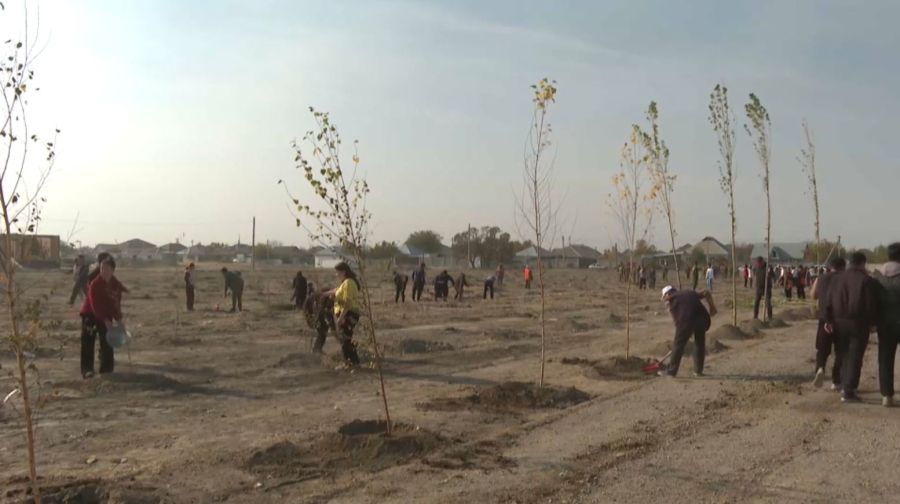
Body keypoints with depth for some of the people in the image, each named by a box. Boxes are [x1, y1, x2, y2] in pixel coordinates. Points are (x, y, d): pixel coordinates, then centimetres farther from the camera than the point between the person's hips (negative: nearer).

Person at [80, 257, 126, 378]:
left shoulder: (117, 285, -4)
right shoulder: (95, 284, -20)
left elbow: (116, 303, 0)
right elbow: (95, 305, -23)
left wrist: (119, 319, -10)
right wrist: (105, 320, -28)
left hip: (106, 315, 5)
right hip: (90, 314, -5)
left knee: (107, 342, 3)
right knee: (88, 343, -6)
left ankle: (107, 368, 10)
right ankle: (87, 370, -6)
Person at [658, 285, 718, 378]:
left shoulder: (670, 300, 18)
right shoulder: (691, 293, 31)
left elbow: (675, 319, 14)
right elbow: (706, 293, 22)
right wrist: (712, 307, 25)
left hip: (687, 319, -4)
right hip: (702, 317, 4)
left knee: (678, 344, 7)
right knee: (700, 344, 21)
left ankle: (671, 371, 12)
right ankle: (698, 370, 26)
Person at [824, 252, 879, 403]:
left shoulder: (838, 278, 6)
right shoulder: (866, 280, -9)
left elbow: (829, 301, 4)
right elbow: (871, 304, -11)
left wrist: (828, 320, 6)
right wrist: (872, 323, -2)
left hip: (839, 322, 5)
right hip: (859, 323, -5)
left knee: (844, 355, 17)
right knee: (855, 357, -2)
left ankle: (846, 386, 22)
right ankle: (849, 391, -5)